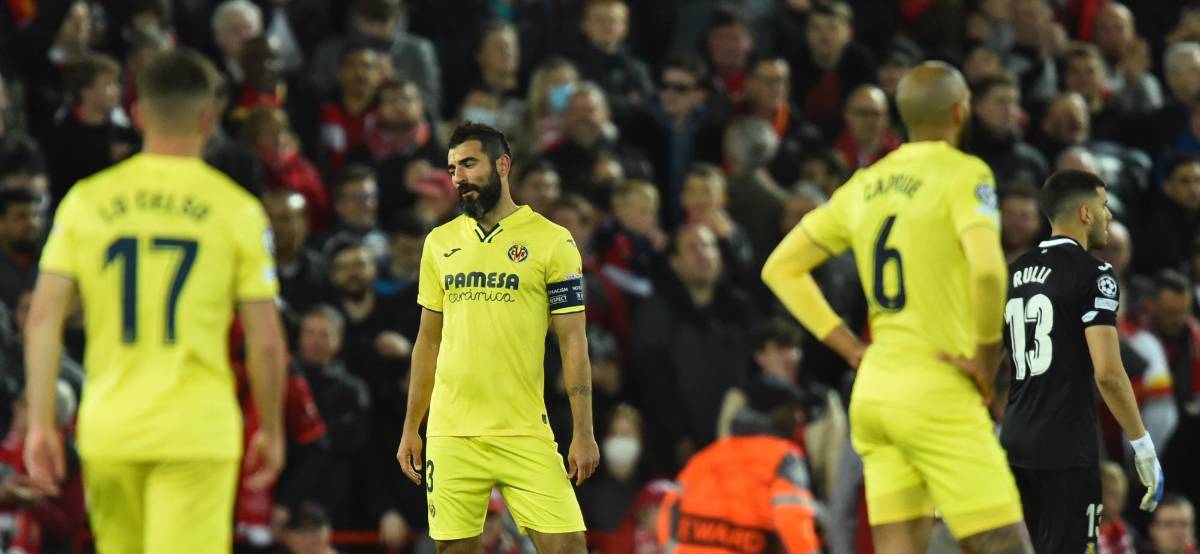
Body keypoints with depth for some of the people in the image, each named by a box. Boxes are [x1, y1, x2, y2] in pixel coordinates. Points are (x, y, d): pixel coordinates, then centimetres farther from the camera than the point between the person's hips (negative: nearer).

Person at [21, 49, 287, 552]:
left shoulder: (86, 200, 3)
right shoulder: (237, 209, -2)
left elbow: (43, 319, -1)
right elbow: (265, 340, -2)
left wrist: (41, 423, 3)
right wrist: (271, 430, 11)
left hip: (107, 429, 3)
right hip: (198, 430, -3)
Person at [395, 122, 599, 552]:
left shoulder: (552, 242, -2)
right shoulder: (440, 243, 10)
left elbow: (573, 342, -2)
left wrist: (583, 433, -7)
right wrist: (411, 428, 13)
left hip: (524, 433, -3)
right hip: (451, 434, 3)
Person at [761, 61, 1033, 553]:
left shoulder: (865, 185, 13)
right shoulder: (963, 174, -8)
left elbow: (781, 267, 18)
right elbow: (987, 269, -25)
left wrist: (850, 346, 14)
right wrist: (986, 355, -11)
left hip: (873, 389, 7)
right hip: (937, 392, -7)